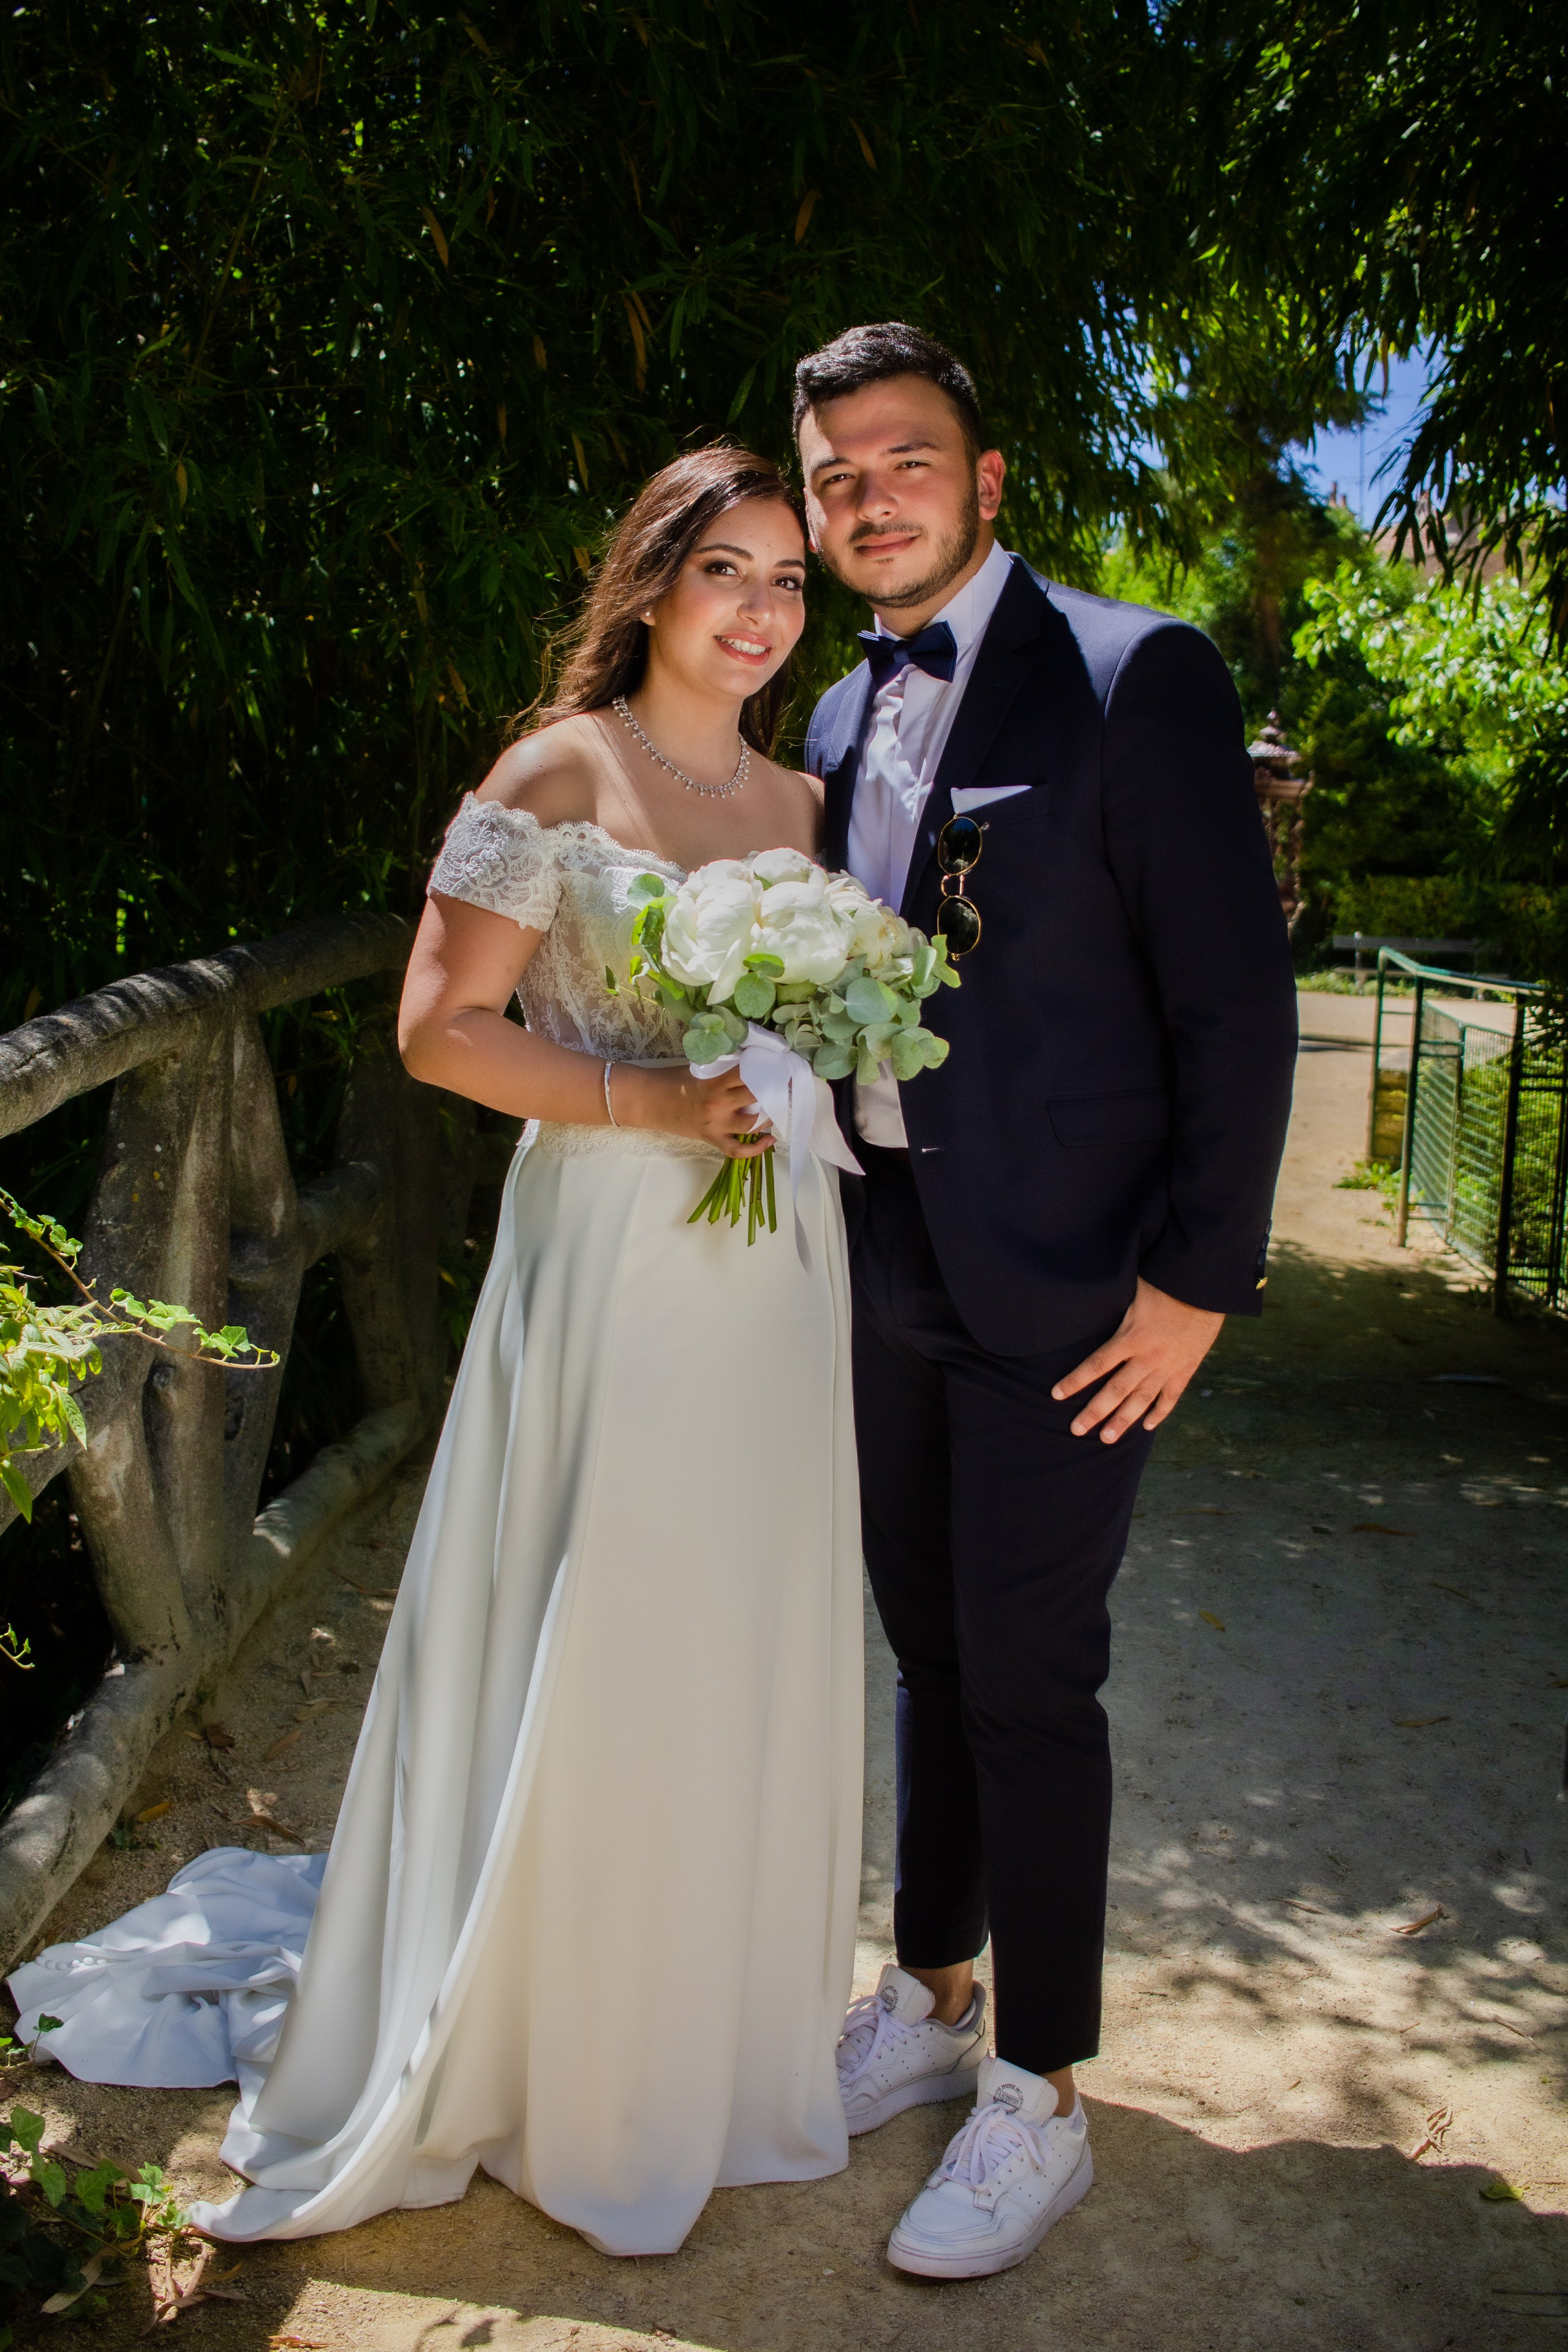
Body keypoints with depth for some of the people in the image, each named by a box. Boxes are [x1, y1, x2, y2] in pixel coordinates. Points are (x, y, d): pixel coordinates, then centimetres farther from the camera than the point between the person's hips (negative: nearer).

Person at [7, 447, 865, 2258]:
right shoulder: (558, 775, -5)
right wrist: (645, 1102, -18)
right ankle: (555, 2057, 26)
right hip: (607, 1269, -5)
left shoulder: (809, 804, 12)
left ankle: (720, 2030, 36)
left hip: (776, 1280, 6)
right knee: (582, 1655, 4)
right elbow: (440, 1026, -9)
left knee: (749, 1654, 14)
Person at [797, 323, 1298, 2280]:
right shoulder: (841, 721, 11)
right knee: (930, 1653, 18)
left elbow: (1235, 996, -13)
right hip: (887, 1275, 6)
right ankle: (932, 2000, 37)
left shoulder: (1132, 675, -10)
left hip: (1064, 1292, -6)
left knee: (1027, 1680, 3)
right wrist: (822, 1219, 9)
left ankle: (1039, 2100, 23)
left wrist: (1200, 1278, -15)